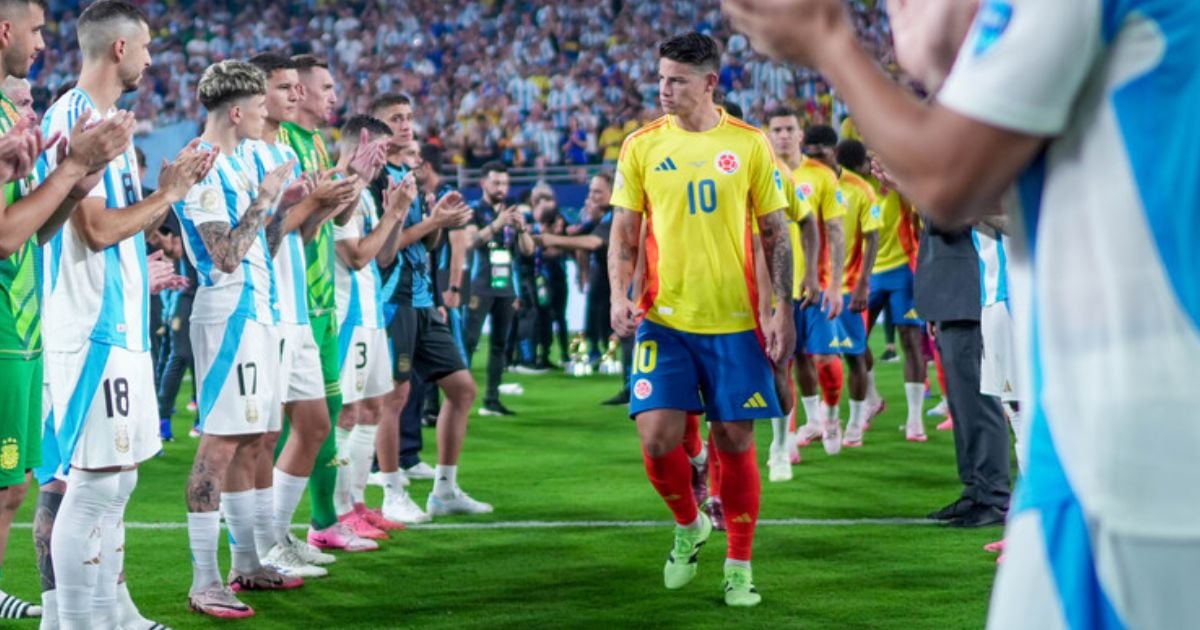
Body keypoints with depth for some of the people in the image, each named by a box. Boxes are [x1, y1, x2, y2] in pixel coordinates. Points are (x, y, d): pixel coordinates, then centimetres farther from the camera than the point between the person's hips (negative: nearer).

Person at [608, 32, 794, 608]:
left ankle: (739, 565, 17)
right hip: (665, 319, 1)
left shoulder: (749, 144, 1)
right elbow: (624, 234, 8)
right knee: (657, 437, -10)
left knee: (735, 442, 2)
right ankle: (688, 526, 19)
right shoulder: (642, 146, 3)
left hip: (735, 321, -1)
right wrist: (619, 295, -7)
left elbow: (775, 233, 5)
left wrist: (783, 310, -2)